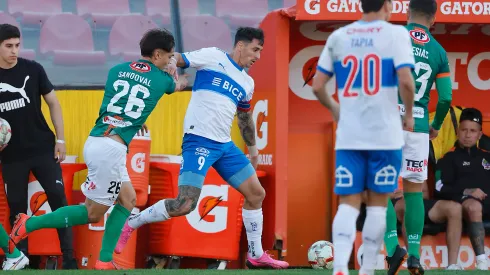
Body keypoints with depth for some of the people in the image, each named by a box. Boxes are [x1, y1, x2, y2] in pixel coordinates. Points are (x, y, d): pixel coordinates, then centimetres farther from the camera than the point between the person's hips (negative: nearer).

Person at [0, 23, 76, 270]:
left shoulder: (33, 69, -4)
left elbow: (53, 103, 4)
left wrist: (60, 139, 0)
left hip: (43, 148, 0)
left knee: (58, 198, -4)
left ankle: (69, 256, -1)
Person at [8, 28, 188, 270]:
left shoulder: (116, 70, 14)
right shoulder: (161, 79, 3)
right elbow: (176, 86, 28)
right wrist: (183, 81, 50)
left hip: (94, 141, 7)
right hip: (111, 148, -7)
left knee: (128, 200, 19)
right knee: (93, 213, 4)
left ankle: (105, 260, 14)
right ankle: (29, 224, 1)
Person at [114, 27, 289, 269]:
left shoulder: (247, 82, 18)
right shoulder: (212, 57, -2)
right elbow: (175, 59, -3)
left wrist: (252, 148, 37)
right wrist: (171, 63, -26)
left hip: (225, 145, 8)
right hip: (199, 141, -8)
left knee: (256, 194, 7)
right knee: (185, 205, -18)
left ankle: (256, 255, 20)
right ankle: (130, 224, 1)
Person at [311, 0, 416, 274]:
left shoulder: (338, 37, 7)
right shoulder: (395, 34, -4)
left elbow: (317, 86, 8)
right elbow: (405, 81, -15)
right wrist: (409, 114, 3)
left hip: (348, 135, 3)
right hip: (385, 135, -2)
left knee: (349, 204, 2)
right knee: (377, 204, 9)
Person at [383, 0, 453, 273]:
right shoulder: (439, 52, 6)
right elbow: (446, 98, 2)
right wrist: (436, 126, 19)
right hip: (418, 126, 2)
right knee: (414, 191, 11)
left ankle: (393, 247, -13)